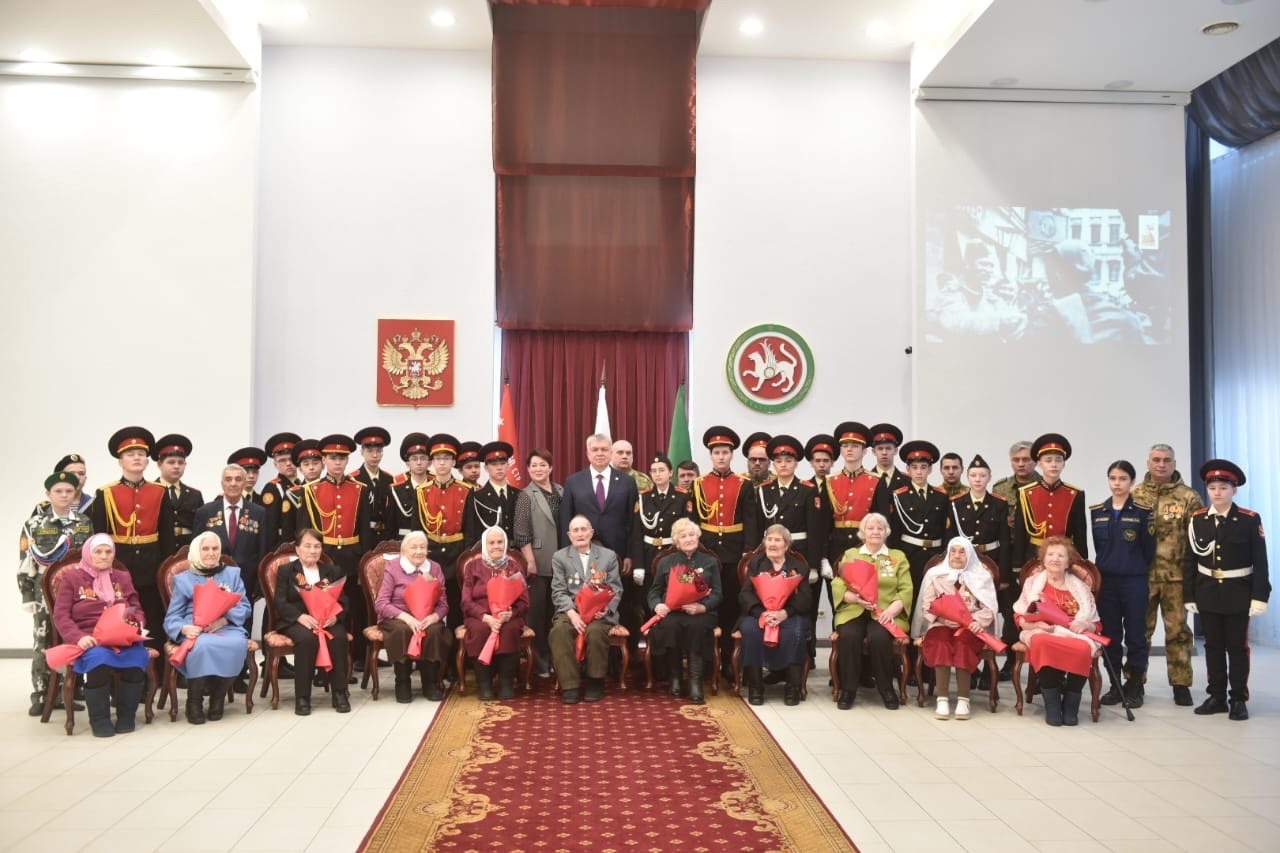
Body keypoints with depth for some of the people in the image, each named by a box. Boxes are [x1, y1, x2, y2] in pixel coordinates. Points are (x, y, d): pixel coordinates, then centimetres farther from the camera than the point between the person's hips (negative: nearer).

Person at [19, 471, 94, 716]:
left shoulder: (85, 522, 6)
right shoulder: (34, 524, -1)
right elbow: (25, 562, -3)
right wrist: (27, 594, -7)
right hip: (46, 592, -2)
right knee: (43, 644, 0)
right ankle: (41, 695, 8)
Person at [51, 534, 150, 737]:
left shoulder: (123, 577, 21)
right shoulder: (72, 578, 10)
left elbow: (137, 609, 19)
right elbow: (61, 615, 1)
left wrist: (138, 626, -5)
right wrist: (78, 637, -17)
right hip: (89, 640, -2)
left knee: (138, 658, -32)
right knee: (98, 659, -38)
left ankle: (126, 715, -12)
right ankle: (99, 719, -19)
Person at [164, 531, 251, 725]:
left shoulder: (232, 573, 19)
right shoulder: (183, 579, 15)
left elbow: (245, 606, 8)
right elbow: (172, 617, 7)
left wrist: (224, 619, -13)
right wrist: (184, 628, -17)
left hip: (227, 628, 1)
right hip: (196, 631, -1)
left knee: (237, 644, -34)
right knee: (202, 646, -38)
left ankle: (218, 697, -13)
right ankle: (194, 701, -16)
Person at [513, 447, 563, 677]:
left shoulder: (561, 491, 8)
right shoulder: (526, 495, -5)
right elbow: (521, 533, -9)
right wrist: (530, 561, -13)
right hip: (539, 563, -4)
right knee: (537, 612, 2)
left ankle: (553, 657, 21)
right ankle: (538, 661, 11)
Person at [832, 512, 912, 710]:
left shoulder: (898, 557, 16)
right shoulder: (850, 555, 17)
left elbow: (906, 590, 5)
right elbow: (837, 586, 6)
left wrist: (893, 608, -15)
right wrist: (854, 597, -15)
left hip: (886, 613, -1)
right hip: (854, 610, 1)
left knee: (879, 637, -33)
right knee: (848, 636, -32)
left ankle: (887, 689, -12)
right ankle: (848, 689, -15)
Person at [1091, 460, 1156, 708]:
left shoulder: (1143, 512, -3)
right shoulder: (1096, 511, 6)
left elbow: (1149, 550, 0)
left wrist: (1147, 580, 4)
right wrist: (1107, 567, 10)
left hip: (1135, 582, -3)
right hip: (1105, 581, 3)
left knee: (1135, 635, 3)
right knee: (1110, 635, 7)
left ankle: (1135, 687, 12)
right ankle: (1115, 685, 16)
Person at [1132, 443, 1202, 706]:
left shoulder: (1189, 497, 1)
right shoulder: (1134, 496, 4)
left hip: (1176, 576, -1)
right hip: (1142, 575, 1)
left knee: (1178, 631, 6)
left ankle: (1181, 684, 15)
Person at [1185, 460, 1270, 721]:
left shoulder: (1250, 520, -5)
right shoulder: (1196, 520, 1)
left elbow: (1260, 561, -7)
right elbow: (1189, 560, 2)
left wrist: (1260, 596, -12)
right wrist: (1189, 595, 1)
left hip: (1238, 594, -2)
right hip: (1208, 594, 3)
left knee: (1237, 646, 5)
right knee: (1213, 646, 9)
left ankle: (1239, 699, 13)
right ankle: (1217, 697, 18)